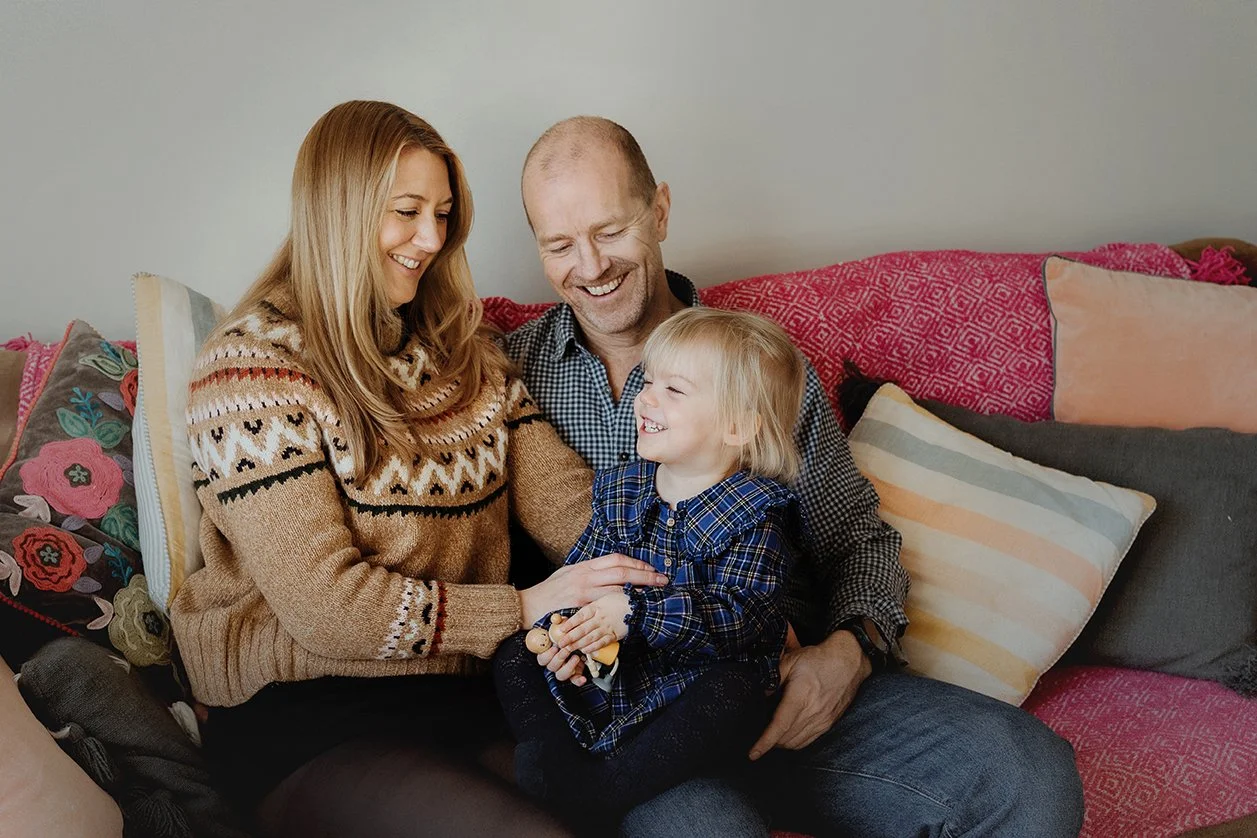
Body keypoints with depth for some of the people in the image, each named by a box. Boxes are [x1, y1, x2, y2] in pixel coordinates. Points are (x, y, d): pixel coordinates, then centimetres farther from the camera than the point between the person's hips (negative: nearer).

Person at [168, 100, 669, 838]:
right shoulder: (255, 365, -8)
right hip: (311, 717, -6)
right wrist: (523, 607, -16)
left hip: (471, 685, 6)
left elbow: (565, 498, 2)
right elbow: (324, 604, -14)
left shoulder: (461, 348, 14)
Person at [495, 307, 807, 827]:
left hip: (698, 680, -5)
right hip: (607, 673, 6)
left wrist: (636, 614, -29)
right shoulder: (620, 490, 7)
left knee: (731, 695, -36)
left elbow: (741, 615, -22)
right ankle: (563, 771, -19)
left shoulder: (756, 513, -12)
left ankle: (588, 797, -27)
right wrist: (566, 627, -14)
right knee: (513, 652, -4)